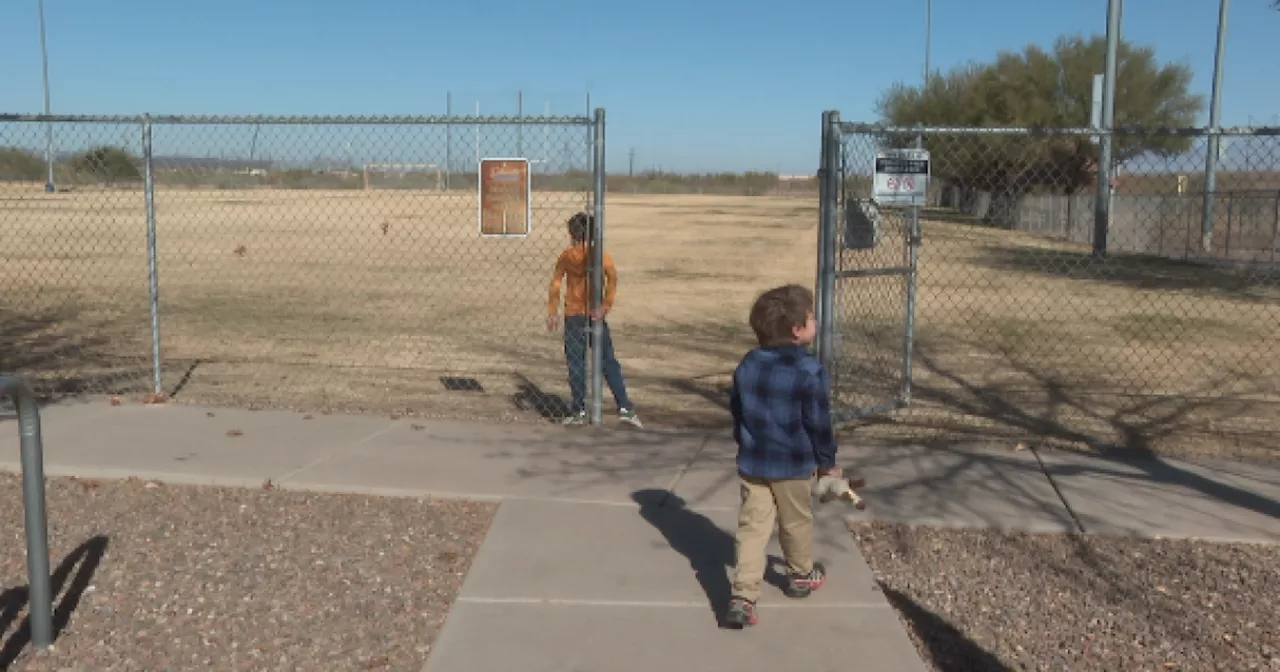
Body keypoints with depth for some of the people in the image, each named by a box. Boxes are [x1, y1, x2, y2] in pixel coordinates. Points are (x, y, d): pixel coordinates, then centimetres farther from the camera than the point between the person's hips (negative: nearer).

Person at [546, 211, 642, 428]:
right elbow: (612, 279, -14)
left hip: (573, 317, -1)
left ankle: (579, 412, 9)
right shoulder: (602, 256, 2)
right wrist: (606, 306, -19)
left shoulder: (566, 257, 1)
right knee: (609, 363, 5)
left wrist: (552, 313, -4)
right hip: (596, 317, 1)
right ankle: (625, 408, -1)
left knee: (576, 365, 7)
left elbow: (555, 285, -6)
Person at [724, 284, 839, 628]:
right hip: (794, 466, -4)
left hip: (752, 464, 4)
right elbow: (819, 422, -12)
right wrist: (827, 462, 2)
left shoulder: (747, 365, 2)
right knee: (797, 523, 18)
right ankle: (801, 576, 40)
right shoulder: (809, 371, -17)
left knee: (752, 527, 4)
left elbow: (736, 412, 12)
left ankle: (743, 596, -6)